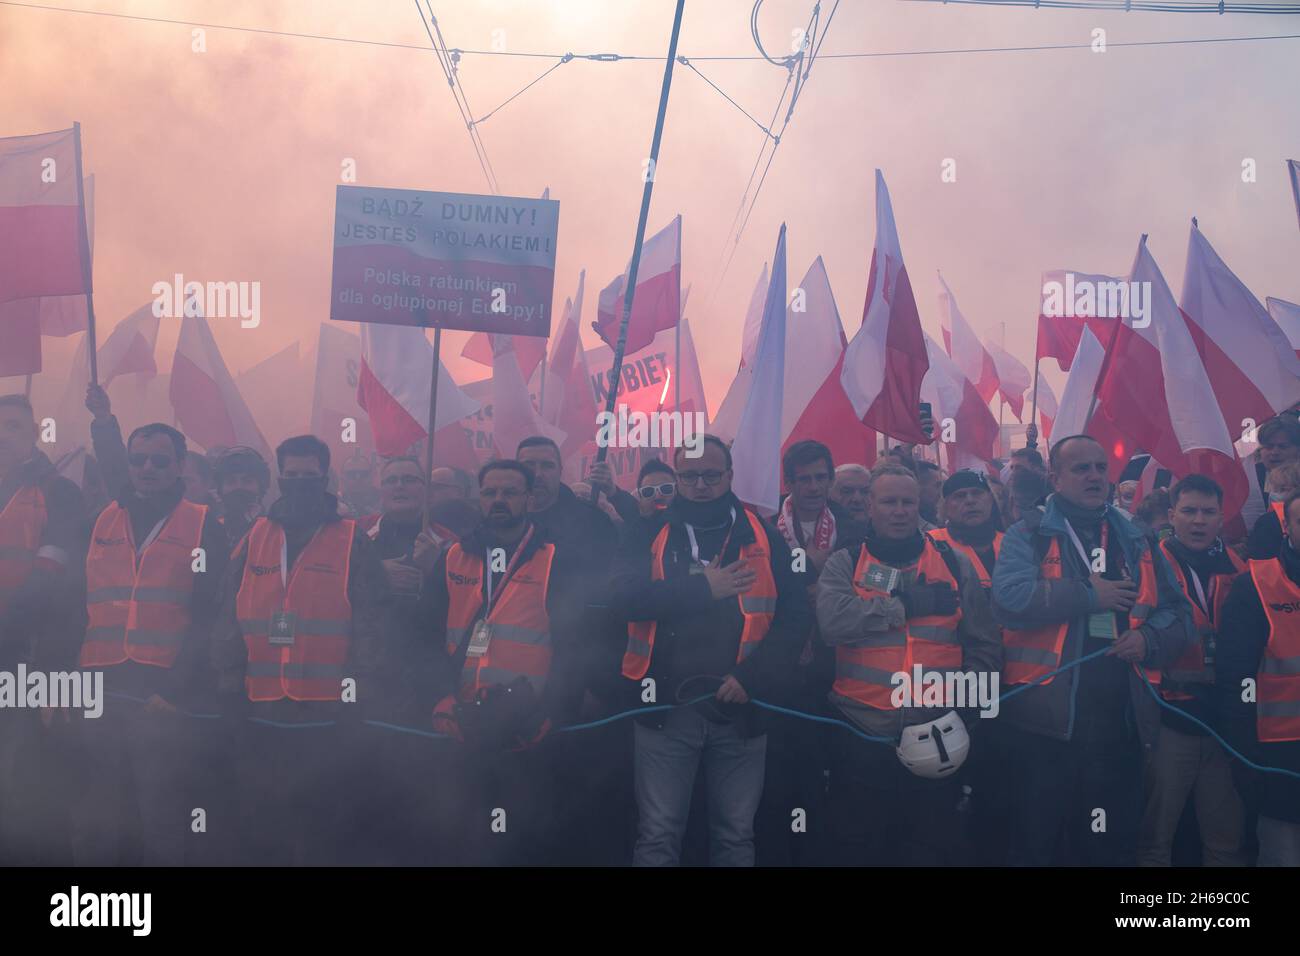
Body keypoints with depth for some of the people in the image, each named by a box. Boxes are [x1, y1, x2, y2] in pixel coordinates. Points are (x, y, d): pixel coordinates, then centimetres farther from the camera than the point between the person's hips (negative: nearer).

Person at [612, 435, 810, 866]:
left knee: (735, 835, 11)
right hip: (665, 706, -1)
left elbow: (795, 615, -1)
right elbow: (625, 596, -11)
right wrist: (703, 588, -15)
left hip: (739, 707, 1)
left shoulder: (763, 539, 6)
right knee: (658, 834, 3)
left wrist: (753, 676, -13)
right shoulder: (651, 536, 5)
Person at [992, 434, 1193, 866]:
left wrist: (1150, 640, -7)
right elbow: (1009, 598, -19)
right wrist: (1090, 595, -13)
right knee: (1034, 844, 6)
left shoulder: (1136, 541, 14)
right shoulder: (1027, 535, -1)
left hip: (1120, 721, 4)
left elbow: (1179, 614, 15)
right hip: (1046, 718, -4)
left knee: (1112, 846, 14)